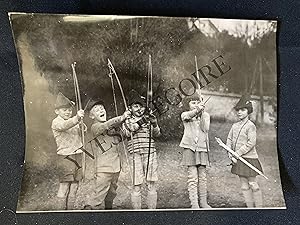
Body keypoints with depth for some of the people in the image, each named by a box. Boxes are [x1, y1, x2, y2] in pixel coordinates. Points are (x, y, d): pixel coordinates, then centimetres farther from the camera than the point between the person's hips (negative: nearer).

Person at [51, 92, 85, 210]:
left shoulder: (74, 121, 15)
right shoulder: (56, 122, -7)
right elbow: (64, 126, -32)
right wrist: (77, 118, -47)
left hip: (77, 156, 7)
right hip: (65, 157, -7)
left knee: (74, 185, 9)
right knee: (64, 186, -4)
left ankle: (70, 208, 19)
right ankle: (63, 209, 7)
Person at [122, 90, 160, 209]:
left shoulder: (149, 119, 14)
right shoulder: (128, 121, 8)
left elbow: (157, 134, 5)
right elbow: (127, 132, -13)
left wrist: (154, 124, -15)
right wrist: (141, 121, -22)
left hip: (151, 153, 2)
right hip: (136, 154, -2)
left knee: (151, 184, 5)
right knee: (137, 186, 0)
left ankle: (152, 208, 15)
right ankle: (136, 209, 10)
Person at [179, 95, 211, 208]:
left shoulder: (206, 115, 12)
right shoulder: (185, 115, 7)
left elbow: (205, 129, -5)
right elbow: (188, 116, -19)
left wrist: (201, 113, -14)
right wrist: (198, 110, -36)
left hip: (202, 148, 2)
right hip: (190, 148, -2)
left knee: (203, 177, 6)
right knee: (192, 177, -5)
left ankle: (203, 202, 18)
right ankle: (194, 203, 1)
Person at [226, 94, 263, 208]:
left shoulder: (251, 126, -10)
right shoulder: (235, 126, 8)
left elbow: (251, 143, -17)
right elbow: (229, 140, 8)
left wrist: (237, 153, -18)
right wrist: (230, 154, -6)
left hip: (249, 158, -6)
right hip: (238, 160, 6)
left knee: (252, 184, 4)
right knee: (244, 185, 11)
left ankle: (259, 206, 17)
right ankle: (250, 206, 21)